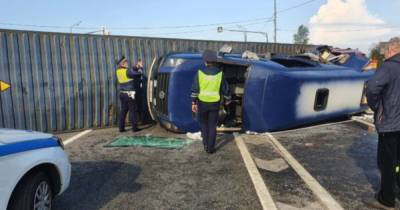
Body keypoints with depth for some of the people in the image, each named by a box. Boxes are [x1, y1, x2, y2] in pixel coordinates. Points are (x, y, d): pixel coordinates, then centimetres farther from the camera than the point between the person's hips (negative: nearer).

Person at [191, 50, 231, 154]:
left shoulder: (200, 73, -8)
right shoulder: (219, 74, -6)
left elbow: (195, 89, -9)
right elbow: (225, 88, 1)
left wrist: (193, 103, -4)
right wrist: (228, 99, 19)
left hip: (202, 103, 0)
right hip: (214, 104, 0)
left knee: (204, 124, 20)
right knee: (212, 126, 10)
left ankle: (206, 144, 20)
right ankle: (210, 148, 12)